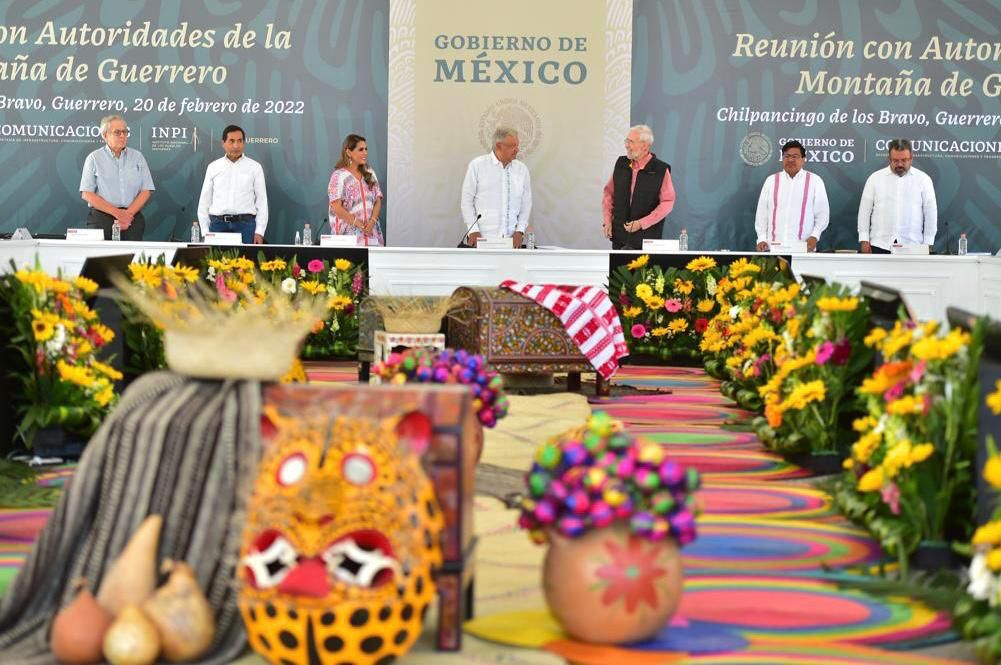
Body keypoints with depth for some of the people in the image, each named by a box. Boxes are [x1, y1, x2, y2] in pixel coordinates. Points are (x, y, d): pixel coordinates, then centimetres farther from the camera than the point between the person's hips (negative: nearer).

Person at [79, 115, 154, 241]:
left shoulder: (137, 157, 11)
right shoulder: (94, 158, 5)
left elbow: (146, 191, 6)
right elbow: (86, 194, -3)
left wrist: (129, 214, -9)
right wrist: (116, 212, -11)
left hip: (132, 218, 2)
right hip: (102, 219, -2)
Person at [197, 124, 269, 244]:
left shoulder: (255, 167, 6)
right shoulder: (213, 167, 10)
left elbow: (262, 201, 5)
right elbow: (204, 201, 12)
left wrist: (259, 232, -4)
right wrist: (205, 232, 4)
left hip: (245, 224, -1)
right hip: (218, 224, 1)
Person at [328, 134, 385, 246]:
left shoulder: (370, 173, 14)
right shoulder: (339, 176, -2)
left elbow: (378, 201, 10)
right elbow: (336, 207, -9)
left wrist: (372, 222, -8)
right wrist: (358, 224, -13)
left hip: (371, 233, 4)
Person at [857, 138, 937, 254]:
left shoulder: (923, 179, 4)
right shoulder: (875, 178, 5)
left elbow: (930, 213, 5)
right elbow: (865, 211, 6)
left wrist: (927, 244, 1)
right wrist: (864, 240, 0)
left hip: (911, 246, 0)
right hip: (880, 246, 0)